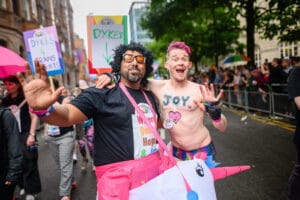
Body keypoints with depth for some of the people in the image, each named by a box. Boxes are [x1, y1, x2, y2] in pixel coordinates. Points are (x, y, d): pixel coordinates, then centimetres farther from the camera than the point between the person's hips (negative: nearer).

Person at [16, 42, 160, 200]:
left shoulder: (149, 98, 9)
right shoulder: (101, 95, -9)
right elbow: (67, 115, -20)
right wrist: (42, 108, -40)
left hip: (152, 172, 6)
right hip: (118, 176, -6)